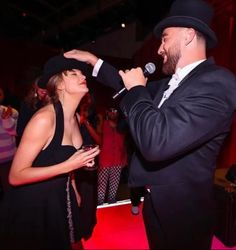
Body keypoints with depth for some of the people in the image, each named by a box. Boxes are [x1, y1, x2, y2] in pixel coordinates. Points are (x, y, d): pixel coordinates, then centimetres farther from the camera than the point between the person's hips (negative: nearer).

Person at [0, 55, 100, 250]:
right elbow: (16, 176, -23)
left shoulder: (74, 117, -1)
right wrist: (68, 166, -29)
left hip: (60, 200, 8)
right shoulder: (44, 117, -25)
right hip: (33, 205, -7)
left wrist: (74, 193, 12)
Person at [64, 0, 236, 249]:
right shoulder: (171, 81, 3)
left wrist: (137, 89, -21)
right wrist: (94, 61, 17)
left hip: (181, 211, -8)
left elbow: (156, 142, -38)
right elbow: (130, 87, 19)